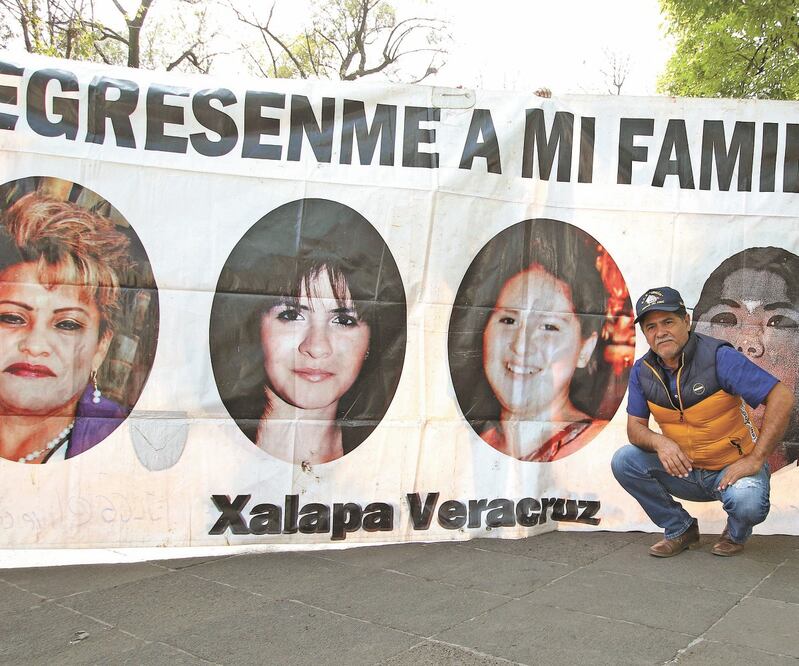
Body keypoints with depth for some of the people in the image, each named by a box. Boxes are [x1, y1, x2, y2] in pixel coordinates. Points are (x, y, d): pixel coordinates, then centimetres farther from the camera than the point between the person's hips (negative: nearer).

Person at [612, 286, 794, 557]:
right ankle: (680, 529, 5)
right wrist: (659, 442, -26)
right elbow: (635, 427, -1)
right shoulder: (642, 370, -4)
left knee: (747, 502, -35)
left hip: (733, 467, -4)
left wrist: (755, 460, -25)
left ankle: (736, 534, 6)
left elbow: (782, 398, -24)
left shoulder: (718, 356, -20)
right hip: (684, 469, 4)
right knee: (624, 461, -15)